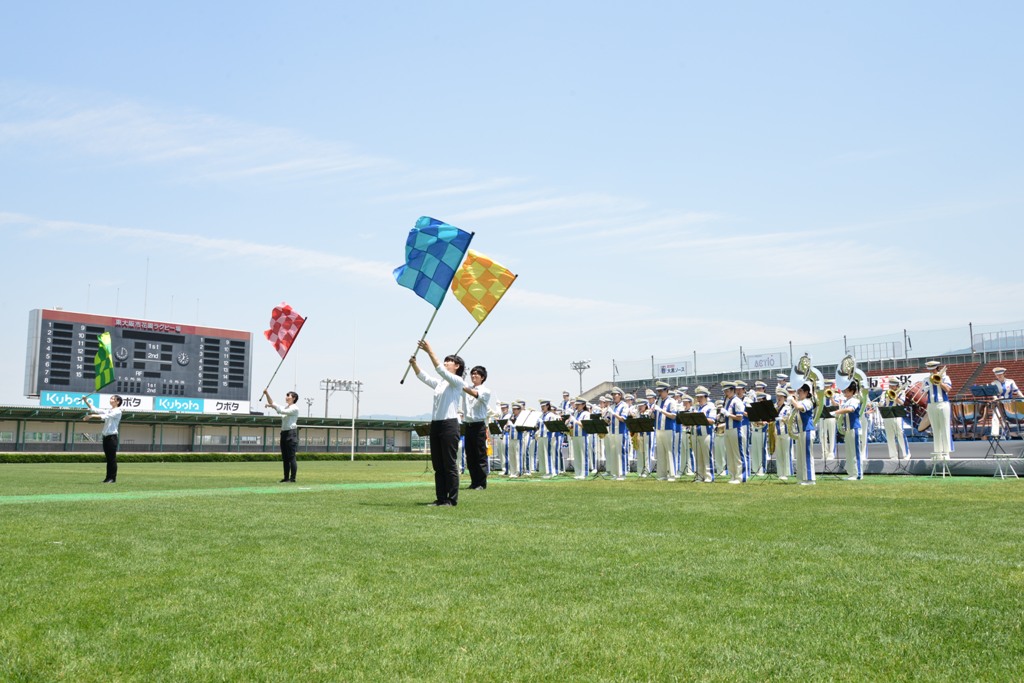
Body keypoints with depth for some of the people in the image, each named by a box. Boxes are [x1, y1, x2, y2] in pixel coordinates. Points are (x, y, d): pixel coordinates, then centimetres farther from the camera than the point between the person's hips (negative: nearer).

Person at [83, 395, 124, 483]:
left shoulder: (117, 412, -5)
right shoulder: (108, 411, 17)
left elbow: (105, 416, -19)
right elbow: (94, 410, 15)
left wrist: (92, 416, -27)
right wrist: (86, 401, 5)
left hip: (112, 437, -7)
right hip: (106, 436, 7)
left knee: (112, 458, -5)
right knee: (108, 458, 8)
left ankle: (113, 478, -3)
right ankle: (108, 477, 11)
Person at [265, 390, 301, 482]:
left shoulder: (295, 408, -6)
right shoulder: (286, 407, 17)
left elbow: (283, 411, -19)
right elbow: (272, 403, 15)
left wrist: (273, 405, -17)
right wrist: (267, 394, 3)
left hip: (291, 433, -8)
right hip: (283, 433, 8)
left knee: (291, 457, -8)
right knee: (284, 457, 9)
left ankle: (292, 478, -7)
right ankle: (286, 477, 13)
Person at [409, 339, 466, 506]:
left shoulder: (458, 382, -5)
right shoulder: (440, 383, 19)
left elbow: (441, 370, -17)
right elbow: (424, 377, 12)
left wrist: (430, 351, -21)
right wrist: (414, 363, -4)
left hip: (449, 425, -8)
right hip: (435, 424, 8)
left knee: (450, 465, -5)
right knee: (438, 465, 8)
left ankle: (452, 499, 0)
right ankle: (441, 498, 13)